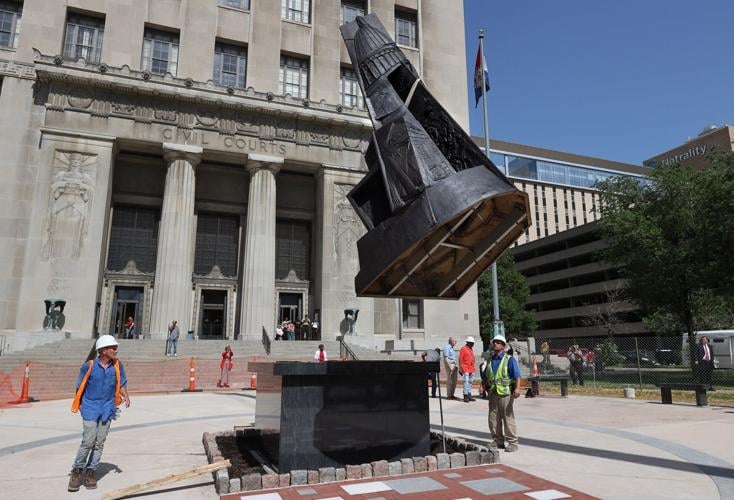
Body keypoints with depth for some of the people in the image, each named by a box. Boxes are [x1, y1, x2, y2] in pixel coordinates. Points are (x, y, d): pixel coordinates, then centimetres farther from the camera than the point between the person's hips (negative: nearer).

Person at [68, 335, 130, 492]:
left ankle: (90, 471, 21)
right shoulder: (89, 366, -11)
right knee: (88, 441, -8)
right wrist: (79, 405, 8)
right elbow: (80, 387, 3)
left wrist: (125, 396, -8)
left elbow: (121, 384, 9)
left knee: (100, 442, 7)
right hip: (90, 408, -3)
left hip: (107, 408, 3)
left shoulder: (117, 365, -2)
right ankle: (77, 470, 13)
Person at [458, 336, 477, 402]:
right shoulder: (463, 349, -8)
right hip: (465, 369, -8)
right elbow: (460, 359, -11)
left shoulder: (471, 349, 15)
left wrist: (473, 368, 18)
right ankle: (465, 396, -10)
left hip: (471, 369, 8)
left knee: (470, 382, 12)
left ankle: (469, 395, 21)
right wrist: (460, 368, -16)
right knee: (466, 381, -12)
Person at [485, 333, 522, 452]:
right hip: (493, 393, 6)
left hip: (505, 393, -6)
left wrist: (517, 388, -27)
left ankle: (512, 443, 11)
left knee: (508, 418, 0)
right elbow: (486, 376, 23)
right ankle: (497, 440, 22)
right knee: (493, 419, 9)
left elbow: (517, 376, -14)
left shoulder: (509, 360, -5)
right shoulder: (490, 360, 14)